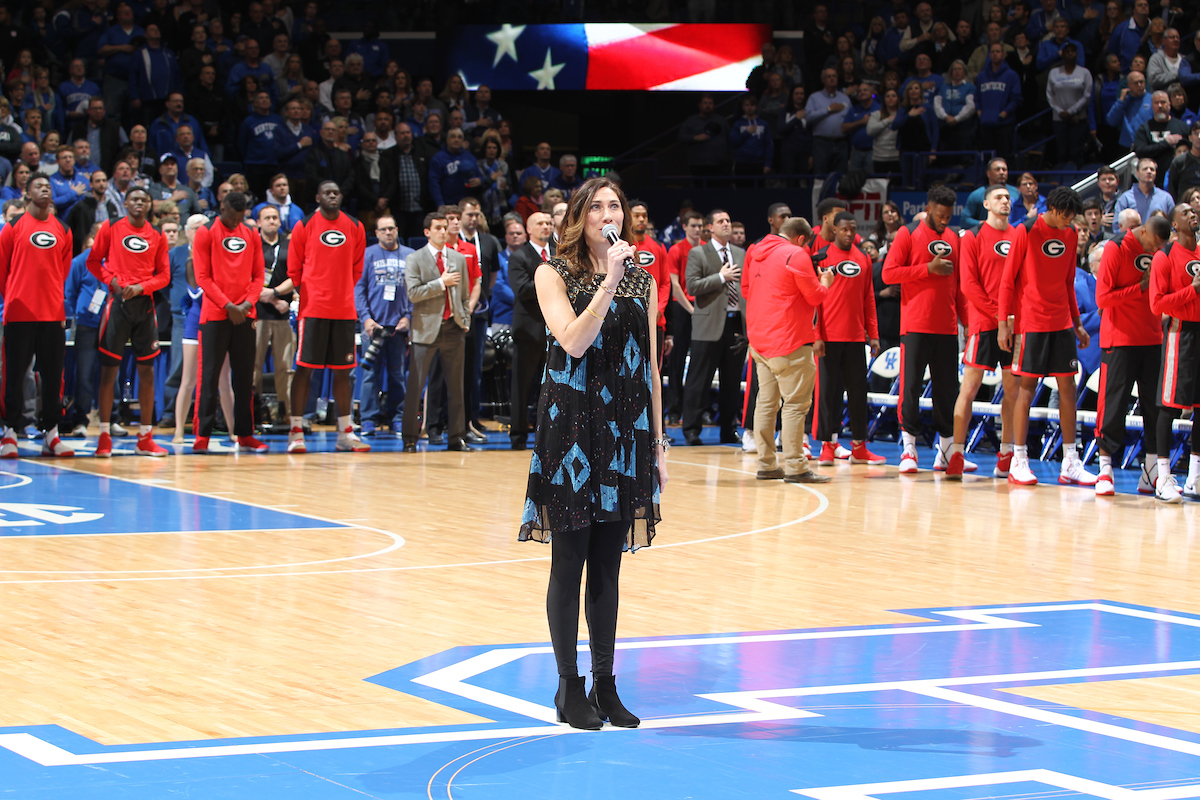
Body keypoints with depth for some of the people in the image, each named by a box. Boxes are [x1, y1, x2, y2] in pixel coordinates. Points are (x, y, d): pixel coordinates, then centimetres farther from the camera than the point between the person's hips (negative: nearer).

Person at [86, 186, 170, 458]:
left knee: (147, 369, 3)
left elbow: (164, 275, 8)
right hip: (117, 303, -2)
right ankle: (104, 436, 3)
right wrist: (112, 281, -9)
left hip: (144, 303, 2)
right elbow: (93, 261, 6)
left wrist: (140, 287, -9)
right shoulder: (111, 228, 3)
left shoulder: (157, 236, 8)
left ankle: (145, 438, 9)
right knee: (109, 368, -3)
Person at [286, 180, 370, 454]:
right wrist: (307, 295, 2)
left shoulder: (355, 228, 9)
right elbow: (294, 270, 5)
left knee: (343, 370, 7)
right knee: (305, 368, -3)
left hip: (344, 310, 3)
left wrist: (342, 292, 8)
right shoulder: (305, 226, 0)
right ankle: (296, 432, 0)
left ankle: (345, 433, 13)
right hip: (313, 309, -3)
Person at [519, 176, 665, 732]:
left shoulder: (642, 281, 12)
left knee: (608, 565, 8)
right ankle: (569, 687, 7)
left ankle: (605, 685, 14)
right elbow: (574, 342, -16)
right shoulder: (555, 275, 0)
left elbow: (651, 366, 13)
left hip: (626, 433, 4)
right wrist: (609, 282, -19)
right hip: (571, 427, -4)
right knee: (570, 560, 0)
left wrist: (658, 440, 11)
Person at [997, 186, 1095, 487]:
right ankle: (1018, 462, 2)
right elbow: (1007, 279, -5)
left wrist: (1077, 322, 17)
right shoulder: (1026, 231, -7)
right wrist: (1003, 321, -10)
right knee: (1027, 388, -4)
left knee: (1068, 387, 3)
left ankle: (1070, 464, 7)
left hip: (1061, 323, 5)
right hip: (1030, 323, -5)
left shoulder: (1070, 235, 9)